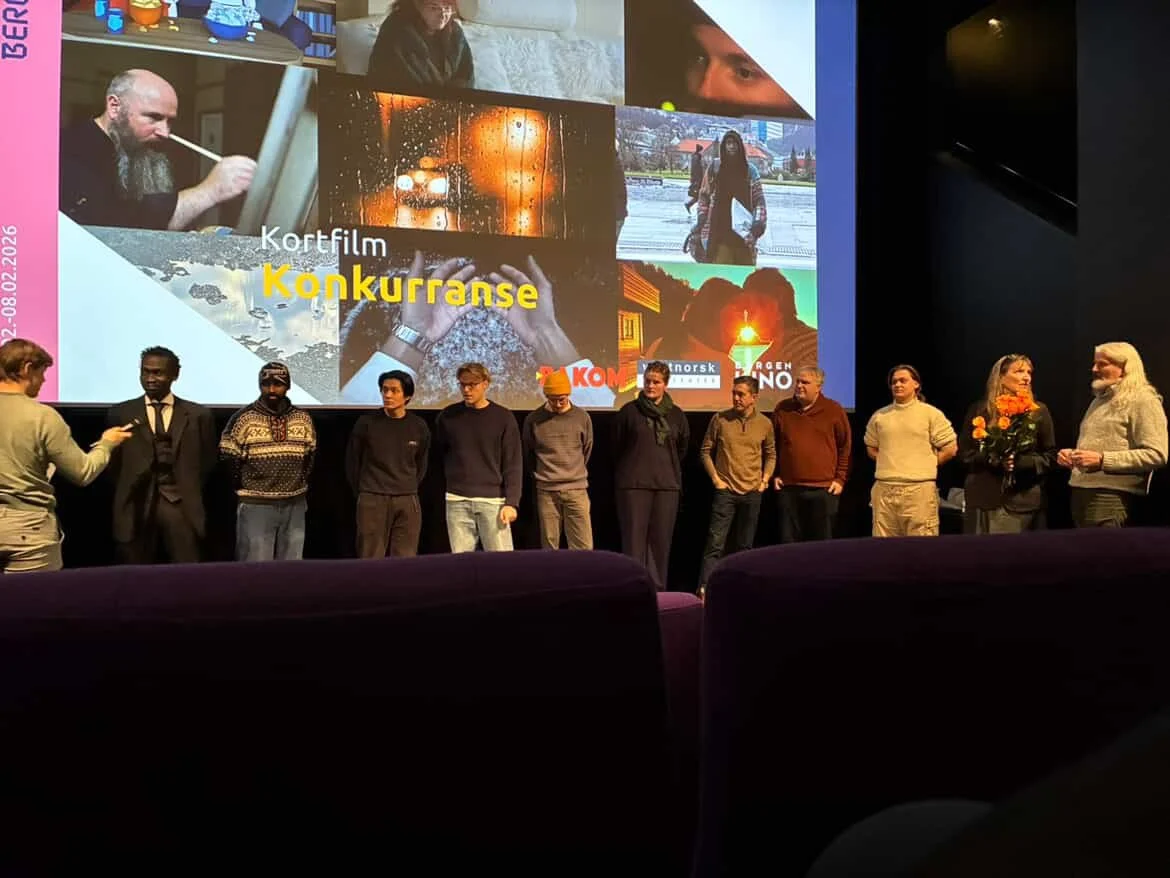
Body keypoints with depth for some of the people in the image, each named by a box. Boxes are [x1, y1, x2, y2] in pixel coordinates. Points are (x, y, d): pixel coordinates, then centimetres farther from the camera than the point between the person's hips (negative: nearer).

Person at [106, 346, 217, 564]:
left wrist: (189, 493, 6)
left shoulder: (198, 415, 6)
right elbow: (113, 462, 11)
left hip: (183, 507, 0)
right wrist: (127, 495, 6)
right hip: (136, 508, 1)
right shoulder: (120, 414, 7)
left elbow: (207, 462, 12)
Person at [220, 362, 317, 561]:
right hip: (256, 506, -4)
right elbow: (229, 459, -2)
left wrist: (300, 486, 12)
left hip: (295, 505, 4)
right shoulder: (243, 418, -7)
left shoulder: (303, 419, 5)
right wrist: (245, 490, 3)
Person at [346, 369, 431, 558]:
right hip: (372, 501, -2)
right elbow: (352, 462, 5)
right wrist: (363, 492, 10)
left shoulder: (419, 427, 2)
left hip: (408, 503, 2)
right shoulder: (366, 423, -4)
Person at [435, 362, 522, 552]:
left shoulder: (503, 417, 0)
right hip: (457, 501, 2)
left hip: (493, 500, -2)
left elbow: (513, 464, -2)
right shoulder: (448, 416, 6)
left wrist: (511, 502, -8)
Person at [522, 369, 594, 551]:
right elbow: (528, 455, 13)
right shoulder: (534, 419, 0)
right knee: (549, 547, 3)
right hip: (546, 491, 0)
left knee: (583, 547, -3)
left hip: (577, 489, 0)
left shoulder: (582, 417, 3)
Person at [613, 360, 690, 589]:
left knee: (661, 540, 4)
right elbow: (617, 448, 8)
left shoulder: (676, 415, 8)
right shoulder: (629, 411, 1)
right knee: (634, 538, -5)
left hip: (667, 485, 3)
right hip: (634, 485, -2)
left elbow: (682, 448, 20)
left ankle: (657, 589, 12)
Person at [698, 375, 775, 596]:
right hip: (725, 491, -3)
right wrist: (715, 478, -4)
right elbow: (705, 451, 3)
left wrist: (765, 479, 3)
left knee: (744, 545, 11)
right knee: (716, 543, -10)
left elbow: (770, 455, 15)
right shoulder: (720, 419, -4)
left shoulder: (765, 424, 2)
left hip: (752, 493, 3)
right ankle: (704, 590, -11)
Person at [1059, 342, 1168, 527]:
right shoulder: (1099, 400, 21)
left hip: (1111, 497, -8)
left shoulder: (1143, 400, -6)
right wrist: (1071, 455, 9)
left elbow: (1156, 455, -15)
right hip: (1081, 494, 8)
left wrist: (1102, 460, -19)